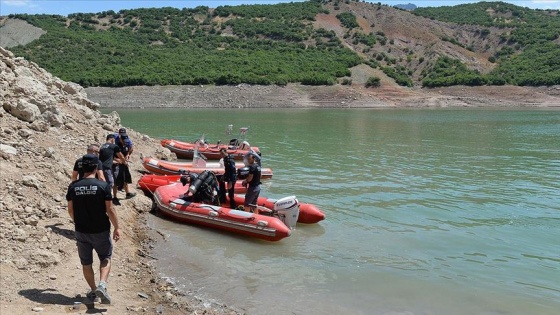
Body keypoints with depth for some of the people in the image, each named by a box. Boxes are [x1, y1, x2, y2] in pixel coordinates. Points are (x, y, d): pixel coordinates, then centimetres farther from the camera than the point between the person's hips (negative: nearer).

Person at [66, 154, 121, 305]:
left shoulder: (73, 186, -4)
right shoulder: (103, 186, -14)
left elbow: (70, 210, 4)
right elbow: (110, 209, -13)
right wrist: (117, 227, -2)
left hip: (81, 231, 3)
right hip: (100, 231, -3)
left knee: (86, 262, 18)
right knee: (105, 258, 17)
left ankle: (93, 291, 30)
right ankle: (102, 285, -4)